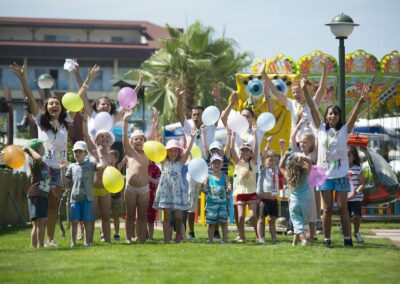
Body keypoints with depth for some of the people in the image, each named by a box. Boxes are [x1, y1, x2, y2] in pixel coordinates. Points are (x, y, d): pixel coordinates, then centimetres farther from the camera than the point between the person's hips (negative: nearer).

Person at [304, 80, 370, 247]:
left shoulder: (344, 130, 1)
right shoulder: (321, 129, 4)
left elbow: (354, 115, -14)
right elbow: (312, 109, -1)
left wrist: (361, 100, -30)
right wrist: (305, 91, -7)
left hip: (341, 175, -1)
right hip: (324, 174, 1)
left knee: (342, 208, -1)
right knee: (327, 209, 4)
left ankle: (348, 238, 3)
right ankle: (327, 239, 9)